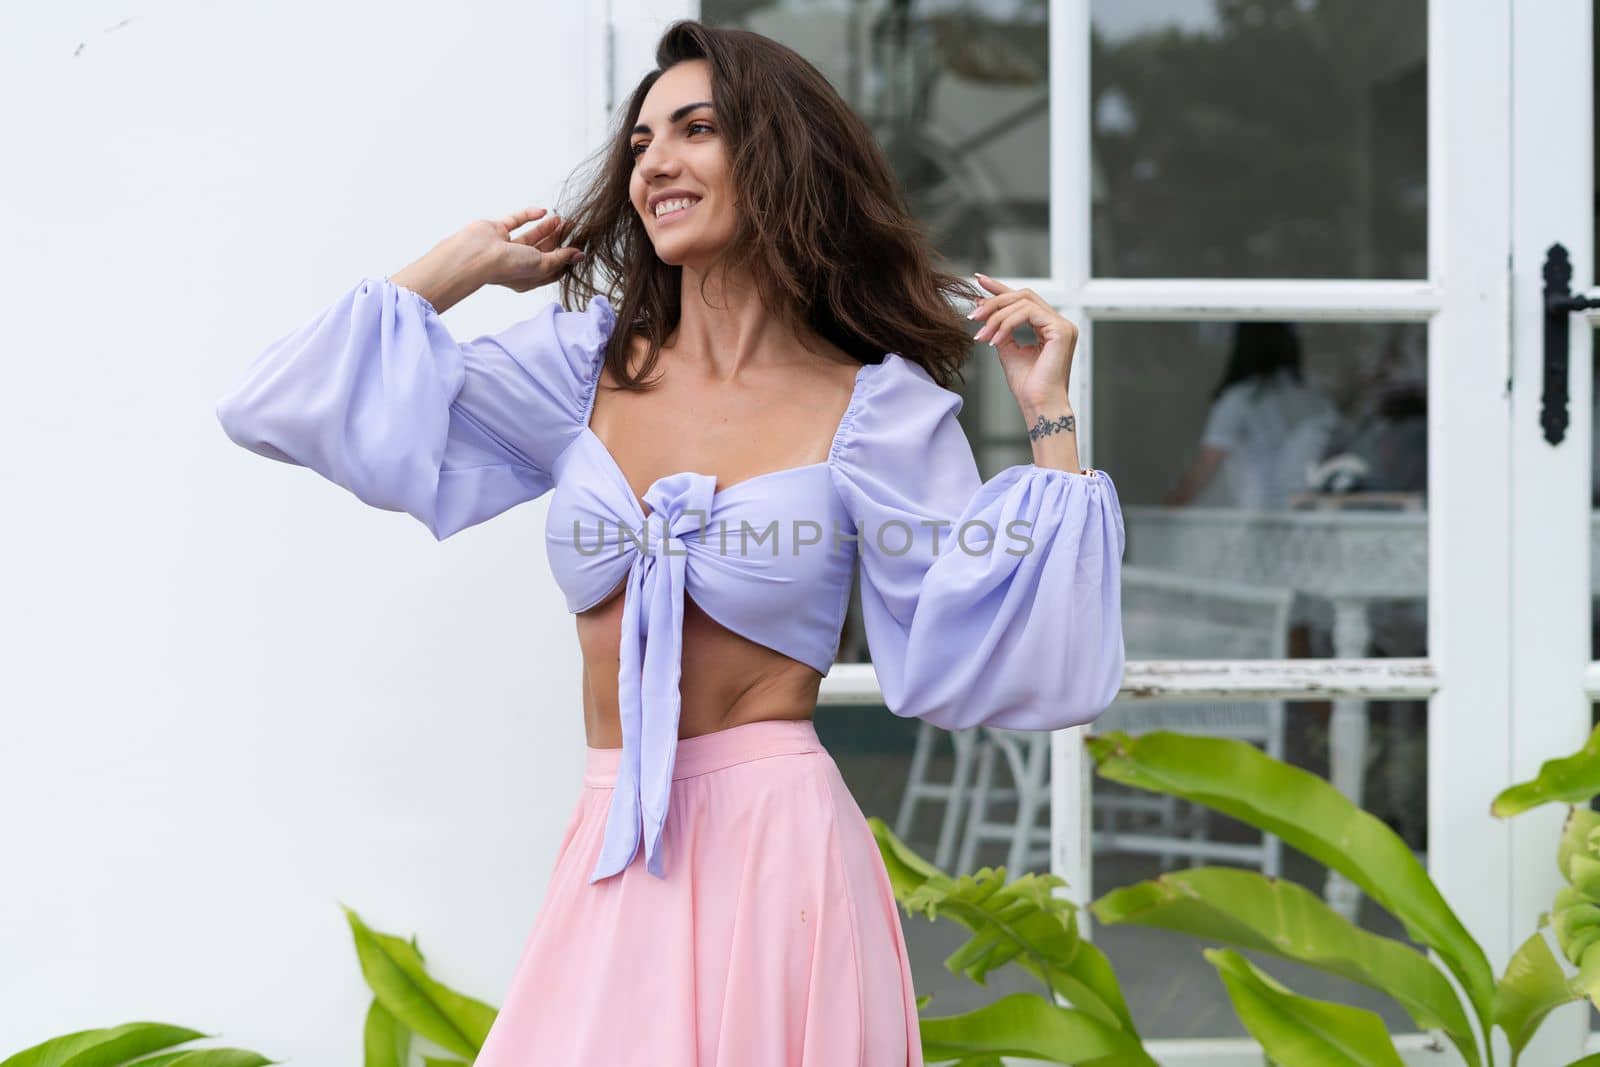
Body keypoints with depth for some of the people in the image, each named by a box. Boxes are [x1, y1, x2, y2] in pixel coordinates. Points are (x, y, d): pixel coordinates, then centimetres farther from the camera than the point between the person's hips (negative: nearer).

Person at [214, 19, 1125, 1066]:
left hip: (773, 850, -4)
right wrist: (467, 262, 13)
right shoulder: (590, 364, 8)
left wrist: (1049, 418, -8)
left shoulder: (879, 410, -1)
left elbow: (997, 647, -8)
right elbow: (294, 408, 8)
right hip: (612, 859, 4)